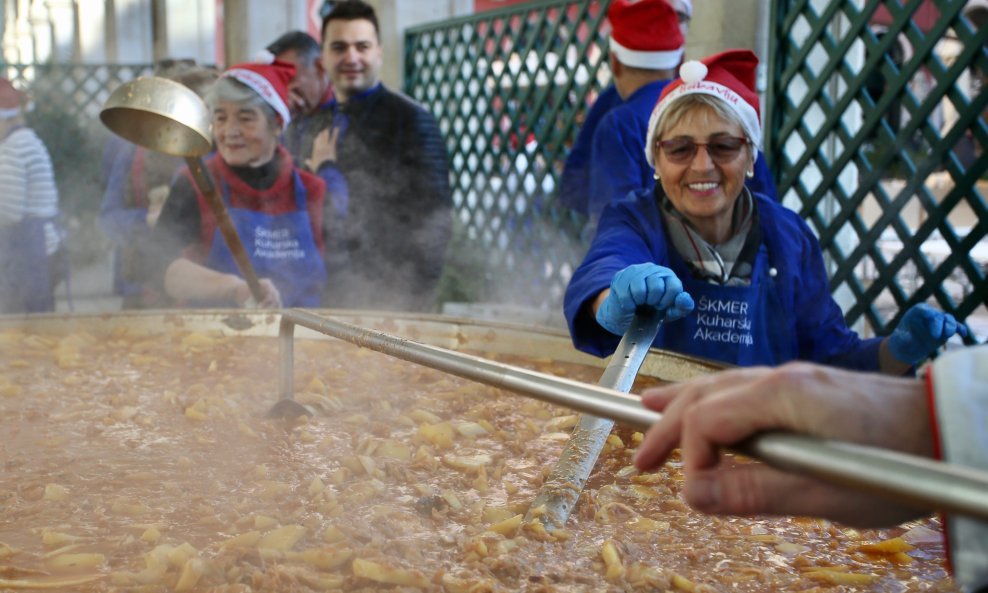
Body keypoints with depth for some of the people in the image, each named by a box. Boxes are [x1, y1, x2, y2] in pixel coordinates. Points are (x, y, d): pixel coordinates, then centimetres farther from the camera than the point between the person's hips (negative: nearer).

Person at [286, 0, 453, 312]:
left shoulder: (412, 119, -5)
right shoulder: (312, 127, 12)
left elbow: (433, 219, -9)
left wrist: (417, 296, -13)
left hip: (387, 296, -5)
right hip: (322, 295, 5)